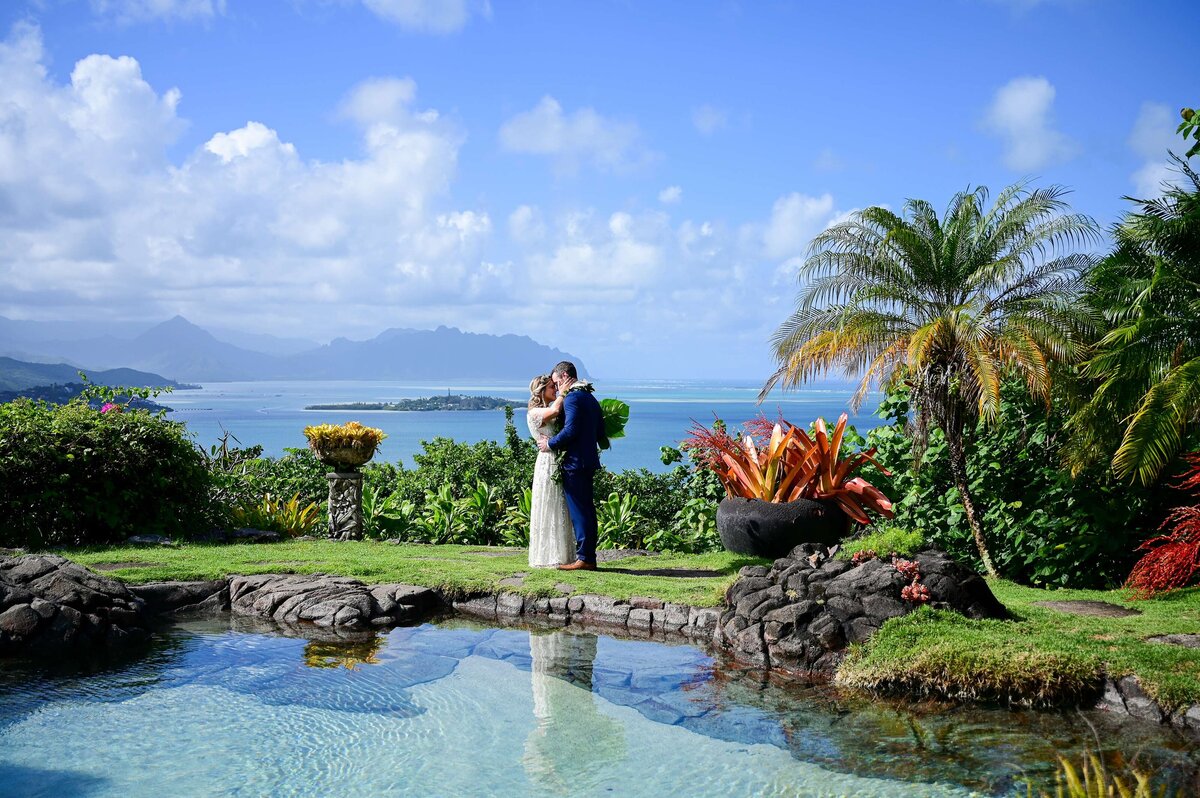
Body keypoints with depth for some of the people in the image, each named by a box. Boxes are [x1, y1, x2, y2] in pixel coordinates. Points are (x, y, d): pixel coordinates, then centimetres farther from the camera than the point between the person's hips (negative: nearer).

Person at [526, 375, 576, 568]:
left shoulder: (550, 412, 19)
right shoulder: (534, 413, -9)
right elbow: (555, 410, -26)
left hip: (561, 465, 8)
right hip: (548, 463, -8)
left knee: (561, 512, 9)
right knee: (549, 512, -4)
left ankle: (562, 557, 14)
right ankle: (547, 558, 2)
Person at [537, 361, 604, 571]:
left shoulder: (572, 398, -12)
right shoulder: (590, 398, 18)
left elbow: (570, 430, -20)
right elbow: (600, 432, 19)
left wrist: (550, 444, -8)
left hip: (574, 461, -10)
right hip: (589, 461, 10)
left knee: (578, 511, -7)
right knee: (587, 510, 11)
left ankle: (584, 558, -7)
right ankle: (590, 557, 14)